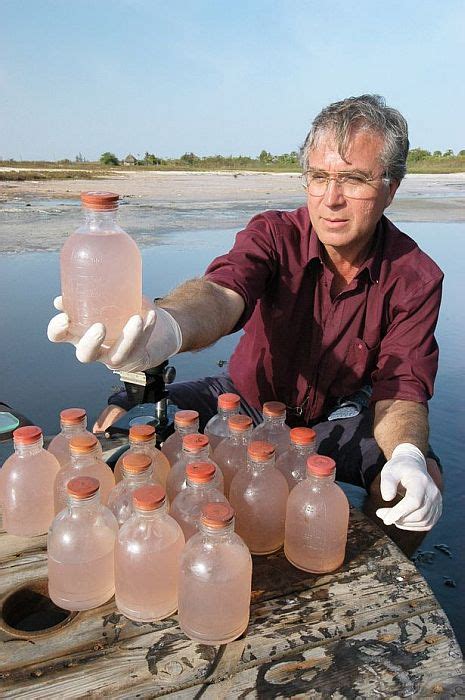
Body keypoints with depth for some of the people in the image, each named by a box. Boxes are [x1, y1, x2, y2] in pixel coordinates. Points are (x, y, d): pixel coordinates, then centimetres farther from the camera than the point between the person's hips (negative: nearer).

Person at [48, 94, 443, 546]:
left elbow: (400, 388, -17)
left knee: (421, 482, -26)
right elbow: (221, 293, -39)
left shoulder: (416, 279, -14)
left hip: (334, 417, 0)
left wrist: (407, 454, -41)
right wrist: (167, 324, -64)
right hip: (247, 398, 0)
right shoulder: (274, 234, -18)